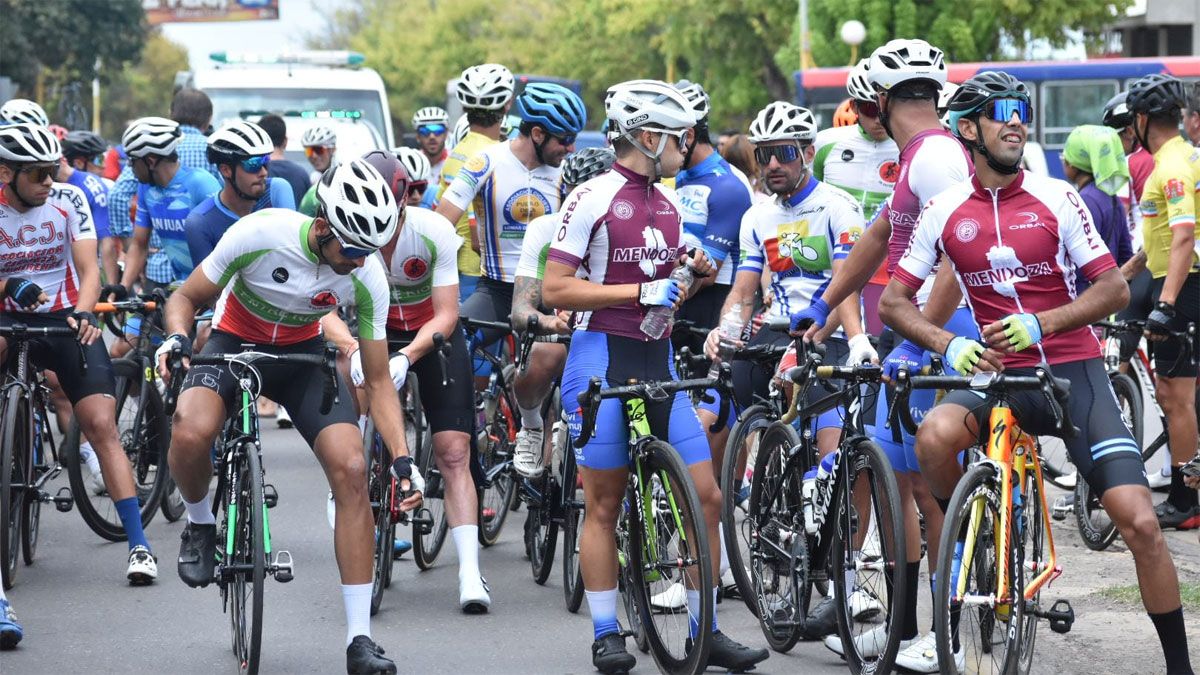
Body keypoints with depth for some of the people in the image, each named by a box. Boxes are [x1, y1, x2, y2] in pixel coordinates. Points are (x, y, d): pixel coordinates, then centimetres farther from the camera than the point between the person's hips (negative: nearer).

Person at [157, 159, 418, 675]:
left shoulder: (368, 276, -20)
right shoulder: (260, 234, -29)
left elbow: (377, 381, -11)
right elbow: (187, 297, -12)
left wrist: (402, 459, -21)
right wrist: (176, 339, -34)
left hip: (304, 353, 2)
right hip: (235, 342, -2)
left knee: (351, 469, -19)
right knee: (190, 433, -35)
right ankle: (200, 525, 1)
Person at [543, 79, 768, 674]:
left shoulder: (668, 203, 14)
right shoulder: (593, 198, -8)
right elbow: (554, 289, -13)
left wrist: (693, 275, 3)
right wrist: (640, 291, -17)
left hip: (657, 360, 7)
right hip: (602, 358, -7)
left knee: (706, 495, 1)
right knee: (604, 504, 0)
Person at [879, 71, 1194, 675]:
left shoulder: (1056, 198, -2)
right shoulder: (945, 211, 1)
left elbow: (1114, 289, -2)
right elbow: (894, 301, 6)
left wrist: (1039, 323, -16)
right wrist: (948, 344, -12)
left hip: (1073, 372, -1)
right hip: (999, 375, 1)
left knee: (1138, 520, -13)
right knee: (934, 435, -33)